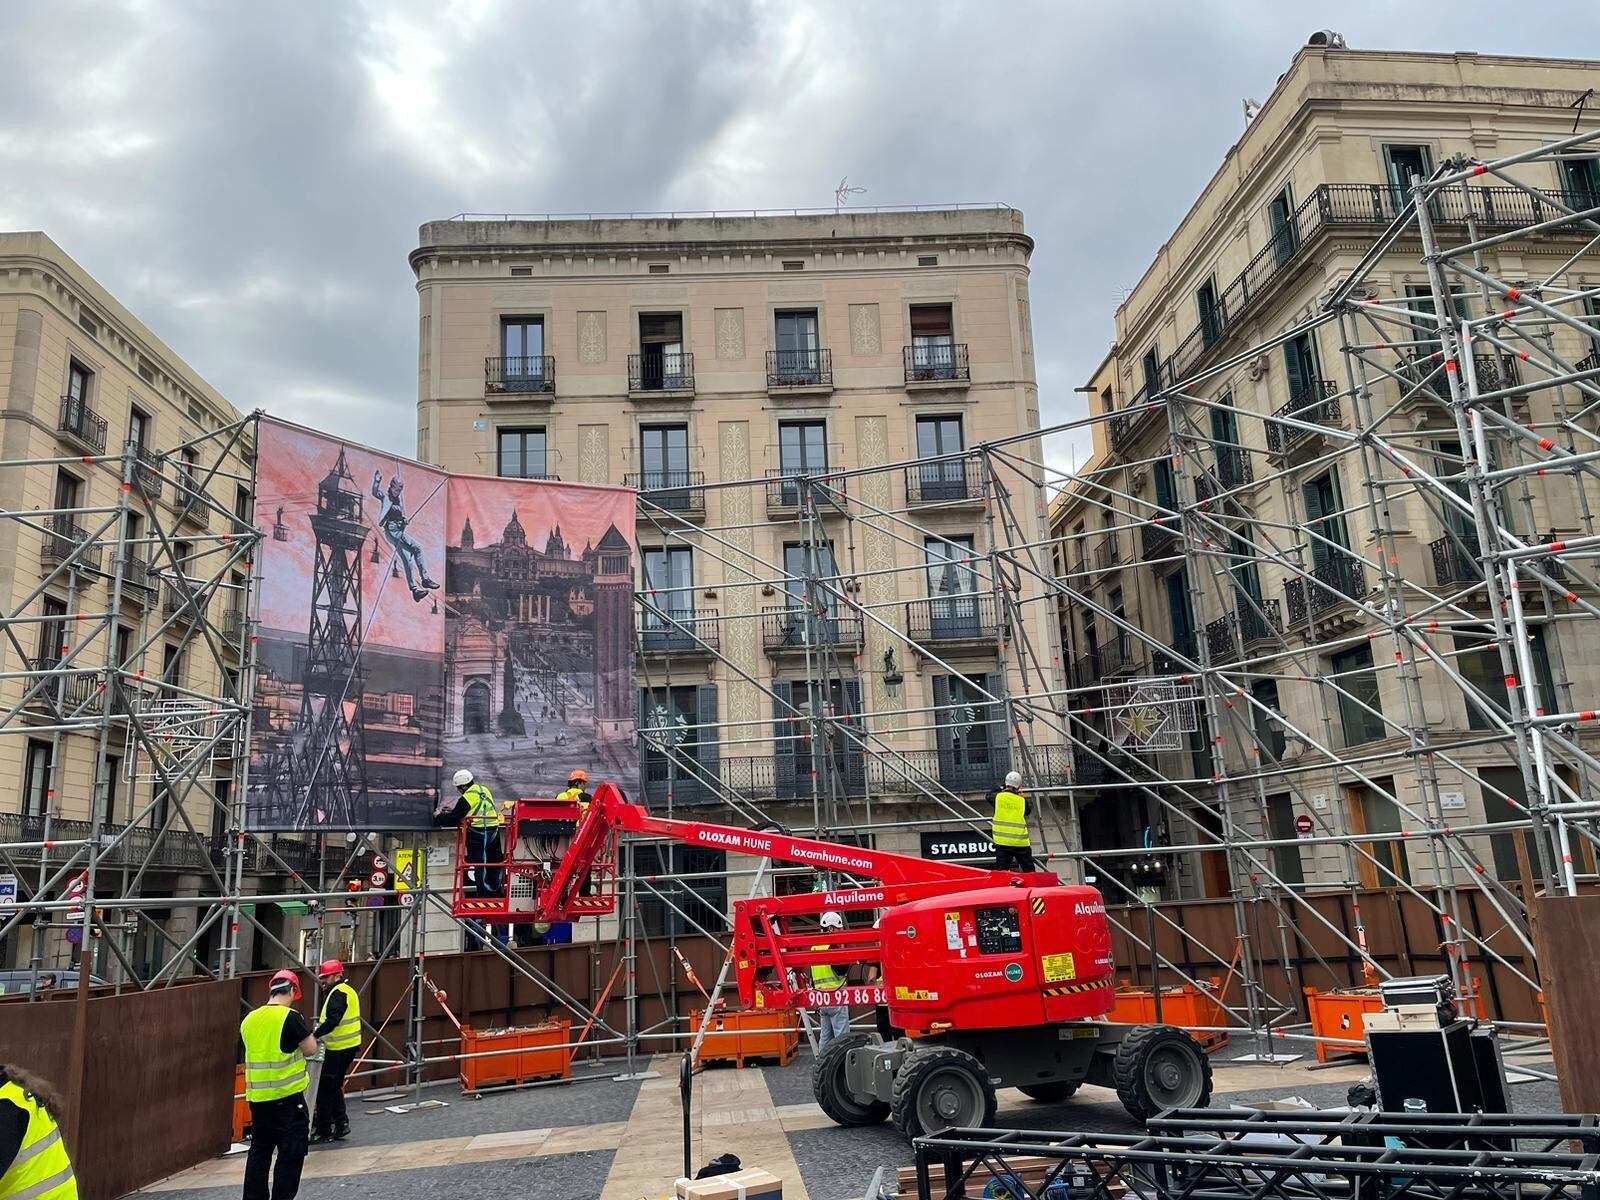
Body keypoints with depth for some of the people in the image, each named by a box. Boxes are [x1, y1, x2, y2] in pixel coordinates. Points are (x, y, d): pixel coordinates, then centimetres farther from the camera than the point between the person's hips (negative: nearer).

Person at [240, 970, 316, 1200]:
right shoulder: (290, 1017, -14)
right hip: (286, 1096, -6)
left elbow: (259, 1051, 16)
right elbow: (311, 1050, -8)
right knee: (291, 1153, 3)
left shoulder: (249, 1020, 5)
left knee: (259, 1151, 17)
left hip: (257, 1096, 6)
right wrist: (305, 1033, 10)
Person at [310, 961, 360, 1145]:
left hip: (339, 1049, -10)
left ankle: (323, 1131, 4)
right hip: (348, 1046, 10)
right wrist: (319, 1032, 11)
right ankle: (341, 1124, 20)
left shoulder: (338, 993, -15)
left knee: (324, 1089, -1)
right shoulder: (346, 991, 17)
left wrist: (315, 1035, -27)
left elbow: (332, 1020, -27)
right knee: (334, 1087, 19)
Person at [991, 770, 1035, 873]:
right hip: (1021, 842, 1)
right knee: (1029, 872, 11)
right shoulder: (1022, 800, 3)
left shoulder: (998, 796, 1)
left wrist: (1000, 790, 36)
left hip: (1003, 842, -1)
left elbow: (989, 796, 22)